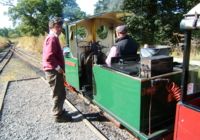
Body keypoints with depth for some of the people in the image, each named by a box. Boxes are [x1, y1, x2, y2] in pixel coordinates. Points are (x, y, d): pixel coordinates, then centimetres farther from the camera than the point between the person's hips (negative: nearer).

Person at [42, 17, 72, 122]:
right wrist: (58, 67, -19)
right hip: (54, 71, -10)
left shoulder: (53, 38, 16)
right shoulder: (52, 38, -17)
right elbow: (48, 57, -28)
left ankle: (59, 111, 34)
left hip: (55, 71, 10)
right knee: (59, 94, 2)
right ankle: (58, 116, 16)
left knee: (60, 93, 19)